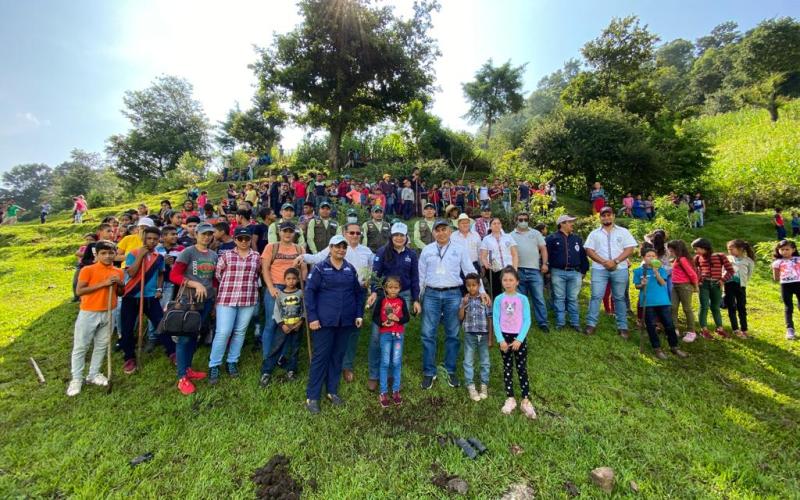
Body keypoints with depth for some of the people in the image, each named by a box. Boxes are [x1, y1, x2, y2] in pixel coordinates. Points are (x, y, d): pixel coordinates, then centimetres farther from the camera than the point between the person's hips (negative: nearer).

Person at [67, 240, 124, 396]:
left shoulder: (118, 272, 4)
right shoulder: (88, 270, -9)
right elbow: (79, 291, -14)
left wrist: (120, 284, -9)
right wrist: (102, 284, -22)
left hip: (108, 313, 4)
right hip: (89, 313, -4)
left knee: (102, 345, 13)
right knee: (80, 346, 5)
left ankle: (94, 374, 26)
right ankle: (76, 379, 17)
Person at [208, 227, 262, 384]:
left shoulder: (257, 257, 6)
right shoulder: (226, 255, 2)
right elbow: (217, 274, 6)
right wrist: (229, 285, 6)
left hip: (249, 299, 2)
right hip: (227, 298, -2)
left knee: (240, 332, 9)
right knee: (223, 332, -4)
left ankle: (232, 362, 24)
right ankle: (213, 366, 10)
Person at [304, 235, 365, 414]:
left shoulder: (351, 269, 7)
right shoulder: (320, 268, -4)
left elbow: (359, 292, 13)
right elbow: (310, 292, -7)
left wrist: (359, 314, 6)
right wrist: (312, 317, -12)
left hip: (346, 321, 4)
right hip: (324, 320, -4)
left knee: (338, 356, 12)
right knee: (320, 356, 0)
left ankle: (332, 391, 27)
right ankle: (312, 396, 12)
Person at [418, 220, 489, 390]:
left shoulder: (459, 249, 5)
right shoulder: (427, 250, 7)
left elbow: (470, 271, 5)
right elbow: (421, 274, 10)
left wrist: (481, 290, -2)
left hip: (453, 294, 0)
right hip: (431, 294, 0)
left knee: (452, 334, 8)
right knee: (428, 334, 1)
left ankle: (450, 371, 23)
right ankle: (429, 372, 15)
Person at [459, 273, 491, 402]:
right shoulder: (464, 300, 0)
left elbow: (489, 319, -2)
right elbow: (460, 318, -5)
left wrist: (490, 337, -2)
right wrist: (464, 305, -17)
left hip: (483, 335, -1)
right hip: (469, 335, 1)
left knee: (484, 361, 11)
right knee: (468, 361, 5)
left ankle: (484, 385, 25)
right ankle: (471, 386, 17)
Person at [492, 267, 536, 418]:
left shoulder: (523, 299, -4)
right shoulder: (498, 299, -2)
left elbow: (527, 321, -5)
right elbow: (495, 320, -3)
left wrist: (519, 339, -13)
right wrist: (501, 339, -11)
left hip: (519, 337, -1)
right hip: (504, 337, 1)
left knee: (522, 369, 3)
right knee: (507, 368, 10)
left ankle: (526, 400, 11)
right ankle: (510, 399, 19)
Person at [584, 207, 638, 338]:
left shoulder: (623, 231, 9)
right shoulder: (594, 233, 10)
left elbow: (630, 249, 0)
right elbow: (589, 250, 1)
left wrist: (615, 261, -13)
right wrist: (604, 262, -12)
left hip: (620, 269, 0)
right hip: (599, 269, 0)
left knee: (619, 298, 6)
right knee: (596, 296, -4)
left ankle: (622, 327, 12)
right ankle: (591, 324, 0)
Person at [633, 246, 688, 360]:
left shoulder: (661, 269, 4)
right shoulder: (639, 271, 0)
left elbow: (663, 283, -8)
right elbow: (637, 286, 4)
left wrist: (656, 272, -18)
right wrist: (642, 285, -17)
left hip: (663, 301, 1)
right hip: (647, 302, -1)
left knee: (669, 324, 7)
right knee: (651, 326, 5)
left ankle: (674, 347, 25)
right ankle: (657, 348, 18)